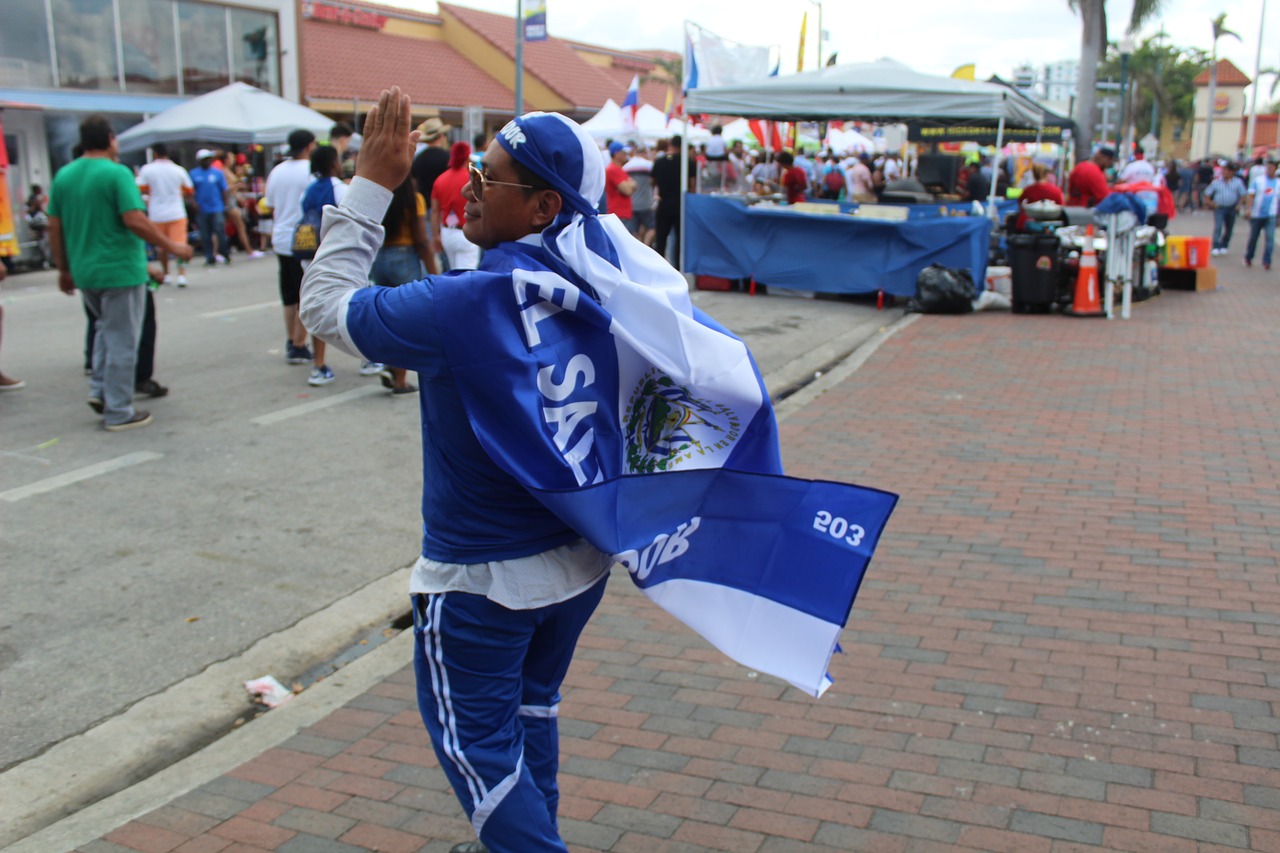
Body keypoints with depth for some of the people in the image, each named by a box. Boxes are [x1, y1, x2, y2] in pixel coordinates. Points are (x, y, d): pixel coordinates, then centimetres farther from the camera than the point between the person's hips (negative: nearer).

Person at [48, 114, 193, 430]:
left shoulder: (63, 175, 7)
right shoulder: (117, 173, -13)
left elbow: (54, 227, 9)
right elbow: (134, 220, -22)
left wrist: (64, 269, 17)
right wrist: (171, 246, -12)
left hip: (84, 272, 7)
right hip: (120, 270, -7)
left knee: (107, 331, 26)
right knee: (122, 341, 1)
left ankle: (99, 390, 18)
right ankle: (118, 412, 6)